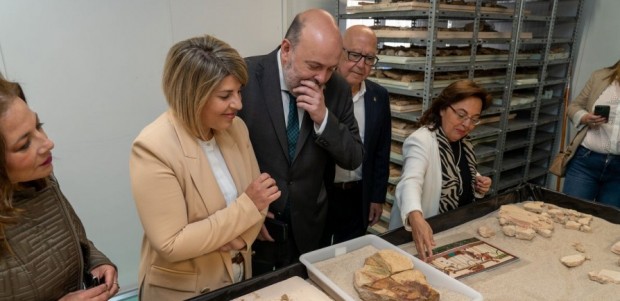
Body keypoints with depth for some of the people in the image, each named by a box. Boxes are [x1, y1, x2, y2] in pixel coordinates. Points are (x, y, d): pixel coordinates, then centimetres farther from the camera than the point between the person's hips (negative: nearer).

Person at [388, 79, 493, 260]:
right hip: (427, 233, -6)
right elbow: (410, 182, -36)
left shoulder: (463, 142, 4)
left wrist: (478, 185, -2)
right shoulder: (422, 140, -19)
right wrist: (416, 218, -54)